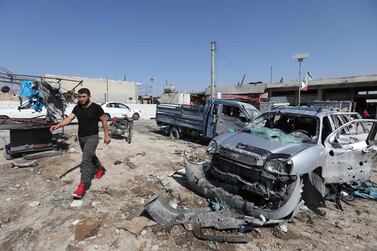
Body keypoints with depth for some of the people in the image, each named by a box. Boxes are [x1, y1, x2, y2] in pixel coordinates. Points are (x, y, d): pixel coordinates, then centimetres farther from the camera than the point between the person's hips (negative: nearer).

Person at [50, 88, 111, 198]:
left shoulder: (96, 107, -11)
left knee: (86, 160, -15)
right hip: (81, 137, 7)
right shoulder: (77, 108, 3)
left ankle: (83, 185, -12)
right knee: (90, 156, 23)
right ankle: (100, 168, 48)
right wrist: (57, 125, -23)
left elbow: (104, 121, -5)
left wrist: (106, 135, -5)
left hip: (92, 137, -6)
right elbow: (69, 119, -5)